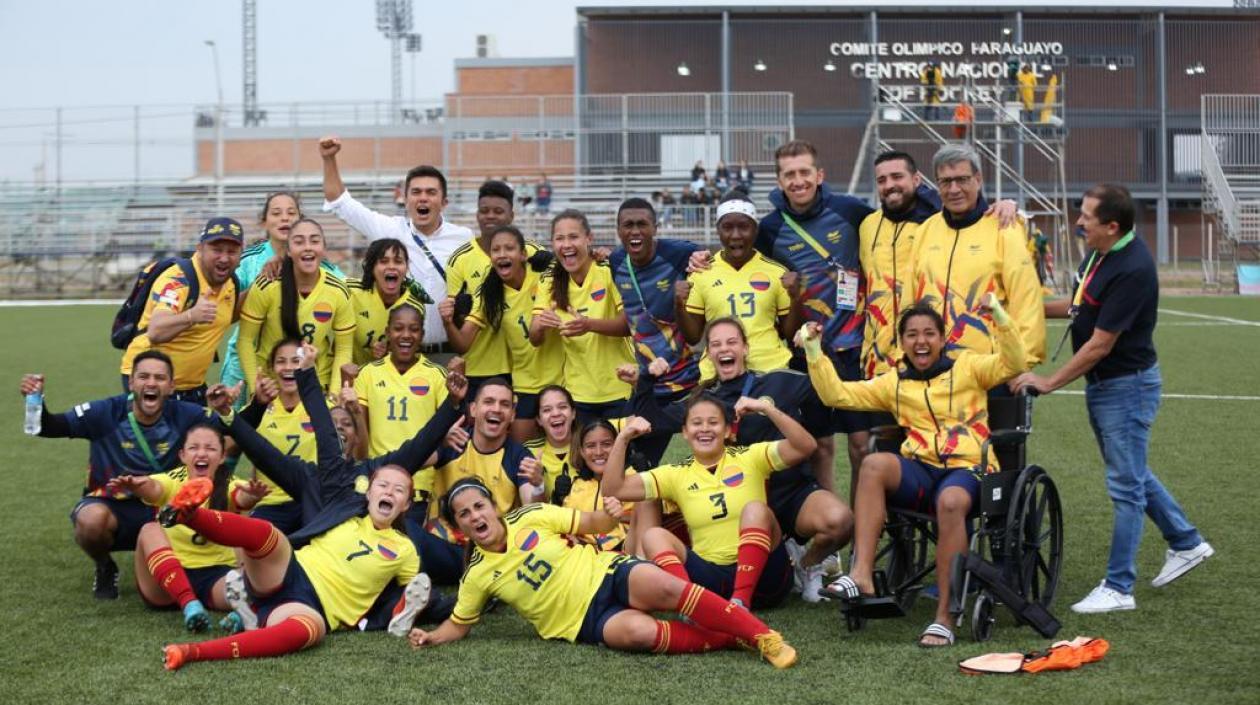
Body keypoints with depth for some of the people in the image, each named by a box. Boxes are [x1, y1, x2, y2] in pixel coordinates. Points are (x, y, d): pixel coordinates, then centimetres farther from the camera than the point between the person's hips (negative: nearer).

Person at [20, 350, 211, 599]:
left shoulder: (184, 416, -10)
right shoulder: (105, 413, -14)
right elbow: (48, 427, -12)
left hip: (161, 511, 2)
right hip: (109, 504, -2)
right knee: (92, 519, -38)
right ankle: (104, 568, 0)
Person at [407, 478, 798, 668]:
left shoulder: (530, 518, -2)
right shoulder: (476, 576, -1)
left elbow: (590, 525, 4)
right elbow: (459, 624, 10)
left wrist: (608, 515, -18)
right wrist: (432, 638, -10)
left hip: (605, 574, 0)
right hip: (587, 621, 0)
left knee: (663, 587, -32)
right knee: (637, 632, -34)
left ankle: (763, 637, -27)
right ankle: (727, 639, -20)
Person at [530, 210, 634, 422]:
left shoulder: (609, 271, -10)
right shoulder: (549, 281, 1)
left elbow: (631, 324, -16)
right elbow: (535, 339, -3)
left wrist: (590, 324, -31)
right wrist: (540, 326, -26)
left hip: (619, 390, -3)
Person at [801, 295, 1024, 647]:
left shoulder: (967, 367, 13)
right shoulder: (895, 383, 21)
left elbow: (1012, 363, -3)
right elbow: (837, 394, 18)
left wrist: (999, 317, -15)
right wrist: (814, 352, 9)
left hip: (968, 467, -3)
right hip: (920, 471, 3)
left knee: (951, 501, -39)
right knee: (874, 463, -31)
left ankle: (944, 616, -32)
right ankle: (861, 575, -36)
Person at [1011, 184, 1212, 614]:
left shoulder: (1132, 270, -26)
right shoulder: (1098, 255, 3)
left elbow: (1100, 344, -24)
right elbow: (1080, 307, 18)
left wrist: (1049, 383, -17)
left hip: (1127, 385, -10)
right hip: (1102, 385, 10)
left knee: (1126, 485, -1)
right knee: (1132, 474, 21)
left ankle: (1118, 588, 6)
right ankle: (1186, 542, 37)